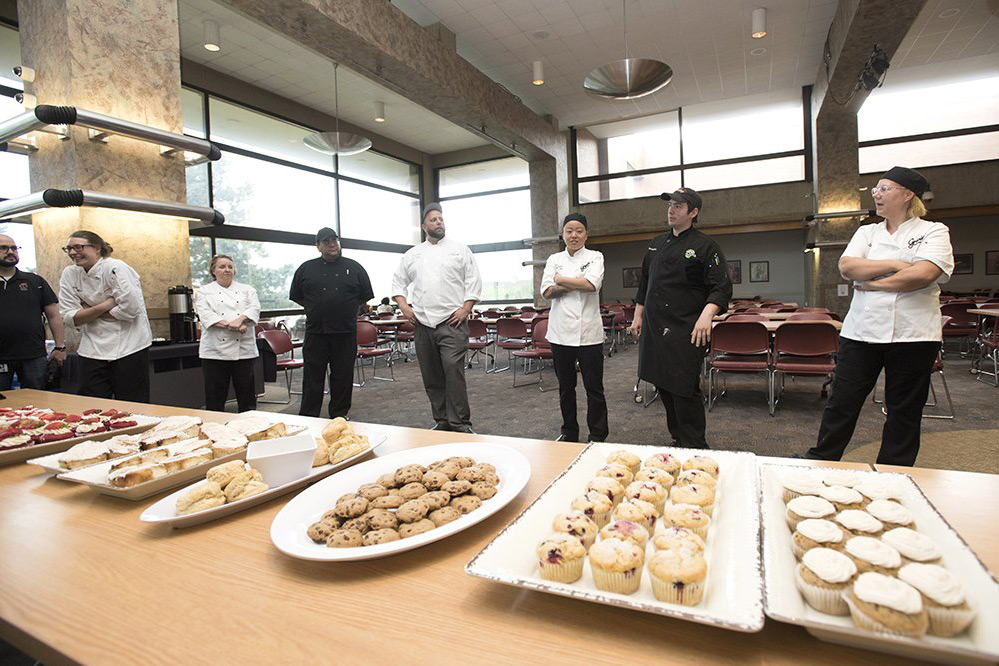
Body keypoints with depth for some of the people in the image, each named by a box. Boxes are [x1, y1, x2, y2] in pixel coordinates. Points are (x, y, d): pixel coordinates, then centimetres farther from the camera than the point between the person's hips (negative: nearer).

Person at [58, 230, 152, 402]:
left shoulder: (116, 268, -11)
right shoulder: (69, 274, 6)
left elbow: (131, 308, -19)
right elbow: (69, 317, 0)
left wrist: (89, 311, -7)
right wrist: (103, 306, -15)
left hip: (129, 347, -5)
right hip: (92, 351, 5)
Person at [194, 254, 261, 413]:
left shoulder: (247, 290, 14)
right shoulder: (204, 292, 10)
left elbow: (254, 309, -1)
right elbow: (206, 314, -6)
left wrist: (239, 319, -21)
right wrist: (230, 325, -20)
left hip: (244, 349, 1)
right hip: (215, 351, -1)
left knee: (247, 395, 6)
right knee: (215, 399, 4)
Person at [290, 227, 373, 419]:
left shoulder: (354, 268, 8)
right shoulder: (306, 269, 9)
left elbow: (366, 296, 13)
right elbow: (296, 296, 16)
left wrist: (349, 309, 8)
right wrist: (315, 309, 9)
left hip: (345, 333, 0)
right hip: (316, 332, 0)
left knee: (343, 377, 6)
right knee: (313, 376, 2)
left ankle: (339, 416, 19)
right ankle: (308, 418, 11)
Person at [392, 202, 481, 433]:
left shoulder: (459, 249, 6)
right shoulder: (412, 254, 14)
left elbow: (474, 281, 2)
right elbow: (398, 282, 20)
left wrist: (465, 308, -7)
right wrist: (403, 306, 5)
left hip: (452, 322, -4)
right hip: (423, 324, 4)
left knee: (453, 369, -15)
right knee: (431, 375, 8)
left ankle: (460, 423, -5)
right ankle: (442, 420, 22)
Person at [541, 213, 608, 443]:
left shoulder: (595, 257, 4)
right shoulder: (554, 259, 11)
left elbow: (591, 284, -15)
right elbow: (547, 292, -3)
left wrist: (561, 280, -5)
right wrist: (577, 284, -12)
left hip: (588, 332, -3)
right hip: (561, 331, 3)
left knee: (594, 387, 1)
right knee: (565, 387, 12)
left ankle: (598, 436, 15)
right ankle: (569, 432, 27)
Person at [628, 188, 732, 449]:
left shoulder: (705, 246, -3)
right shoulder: (656, 244, 15)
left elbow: (721, 288, -8)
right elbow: (644, 284, 20)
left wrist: (706, 314, -24)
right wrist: (638, 316, 17)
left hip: (686, 330, -6)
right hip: (654, 328, 7)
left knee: (684, 389, -6)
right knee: (663, 386, 12)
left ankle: (694, 448, 9)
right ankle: (678, 439, 29)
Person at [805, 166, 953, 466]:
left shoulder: (934, 232, 2)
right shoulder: (867, 232, 12)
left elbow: (924, 275, -16)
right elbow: (847, 267, -6)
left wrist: (874, 284, -9)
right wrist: (896, 265, -12)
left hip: (912, 336, -2)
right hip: (861, 330, 2)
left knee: (904, 411, 9)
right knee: (842, 402, 4)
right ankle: (820, 461, 16)